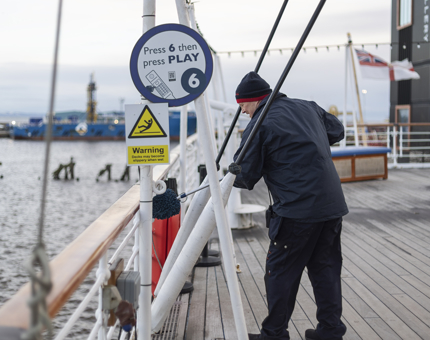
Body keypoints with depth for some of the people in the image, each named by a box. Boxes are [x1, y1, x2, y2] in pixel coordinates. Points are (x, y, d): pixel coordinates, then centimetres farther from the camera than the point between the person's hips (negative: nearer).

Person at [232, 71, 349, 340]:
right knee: (326, 267, 16)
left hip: (297, 210, -7)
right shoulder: (307, 107, 13)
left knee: (280, 270, 5)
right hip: (333, 205, 7)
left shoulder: (260, 124, -7)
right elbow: (337, 130, 28)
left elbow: (245, 176, -6)